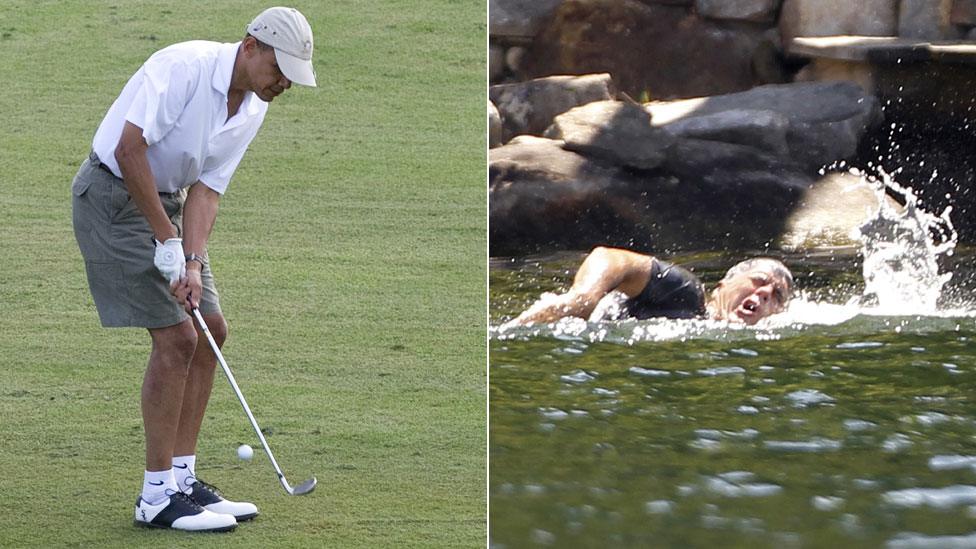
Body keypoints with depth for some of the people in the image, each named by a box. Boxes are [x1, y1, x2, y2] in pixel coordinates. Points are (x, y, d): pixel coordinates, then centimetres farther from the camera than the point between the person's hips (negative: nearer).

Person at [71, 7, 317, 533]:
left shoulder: (251, 110, 2)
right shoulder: (185, 66, -24)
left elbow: (207, 189, 0)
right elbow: (130, 148, -28)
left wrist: (193, 261, -16)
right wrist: (167, 239, -24)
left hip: (165, 200, 9)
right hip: (113, 194, -9)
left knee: (210, 331, 7)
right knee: (176, 335, -14)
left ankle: (181, 478, 14)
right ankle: (156, 495, -8)